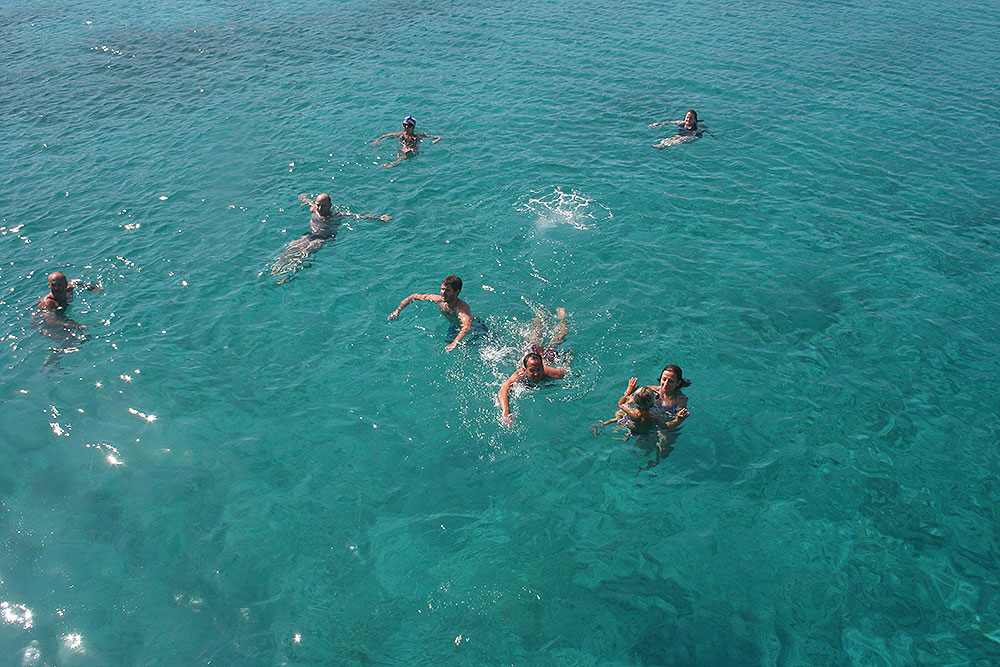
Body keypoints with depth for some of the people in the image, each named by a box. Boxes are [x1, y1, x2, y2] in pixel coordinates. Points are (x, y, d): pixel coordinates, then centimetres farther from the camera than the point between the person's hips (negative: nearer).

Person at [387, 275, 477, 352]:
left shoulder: (462, 307, -42)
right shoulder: (439, 299, -22)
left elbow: (467, 326, -62)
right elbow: (415, 296, -7)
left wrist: (455, 343, -76)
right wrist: (398, 310, -15)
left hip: (475, 328, -5)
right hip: (455, 327, 5)